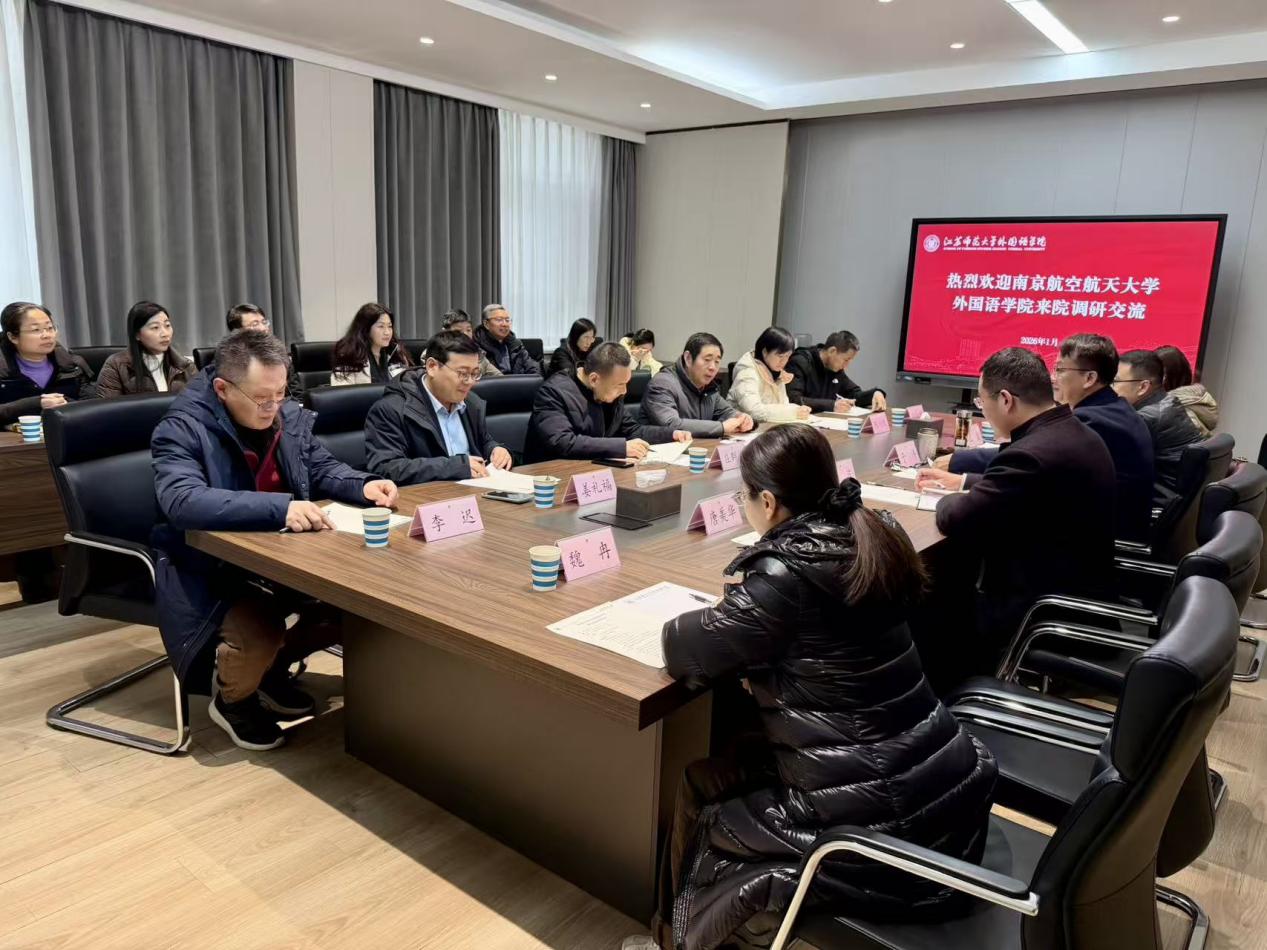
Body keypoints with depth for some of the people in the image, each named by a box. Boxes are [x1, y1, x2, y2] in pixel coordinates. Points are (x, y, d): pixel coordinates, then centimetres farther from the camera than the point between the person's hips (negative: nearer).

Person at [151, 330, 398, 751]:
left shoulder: (290, 415, 1)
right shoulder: (182, 429, -18)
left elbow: (322, 468, 14)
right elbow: (183, 501, -35)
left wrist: (363, 485, -9)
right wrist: (279, 507, -45)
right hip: (213, 570, -6)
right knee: (257, 637, -32)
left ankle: (276, 666, 16)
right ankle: (231, 698, 6)